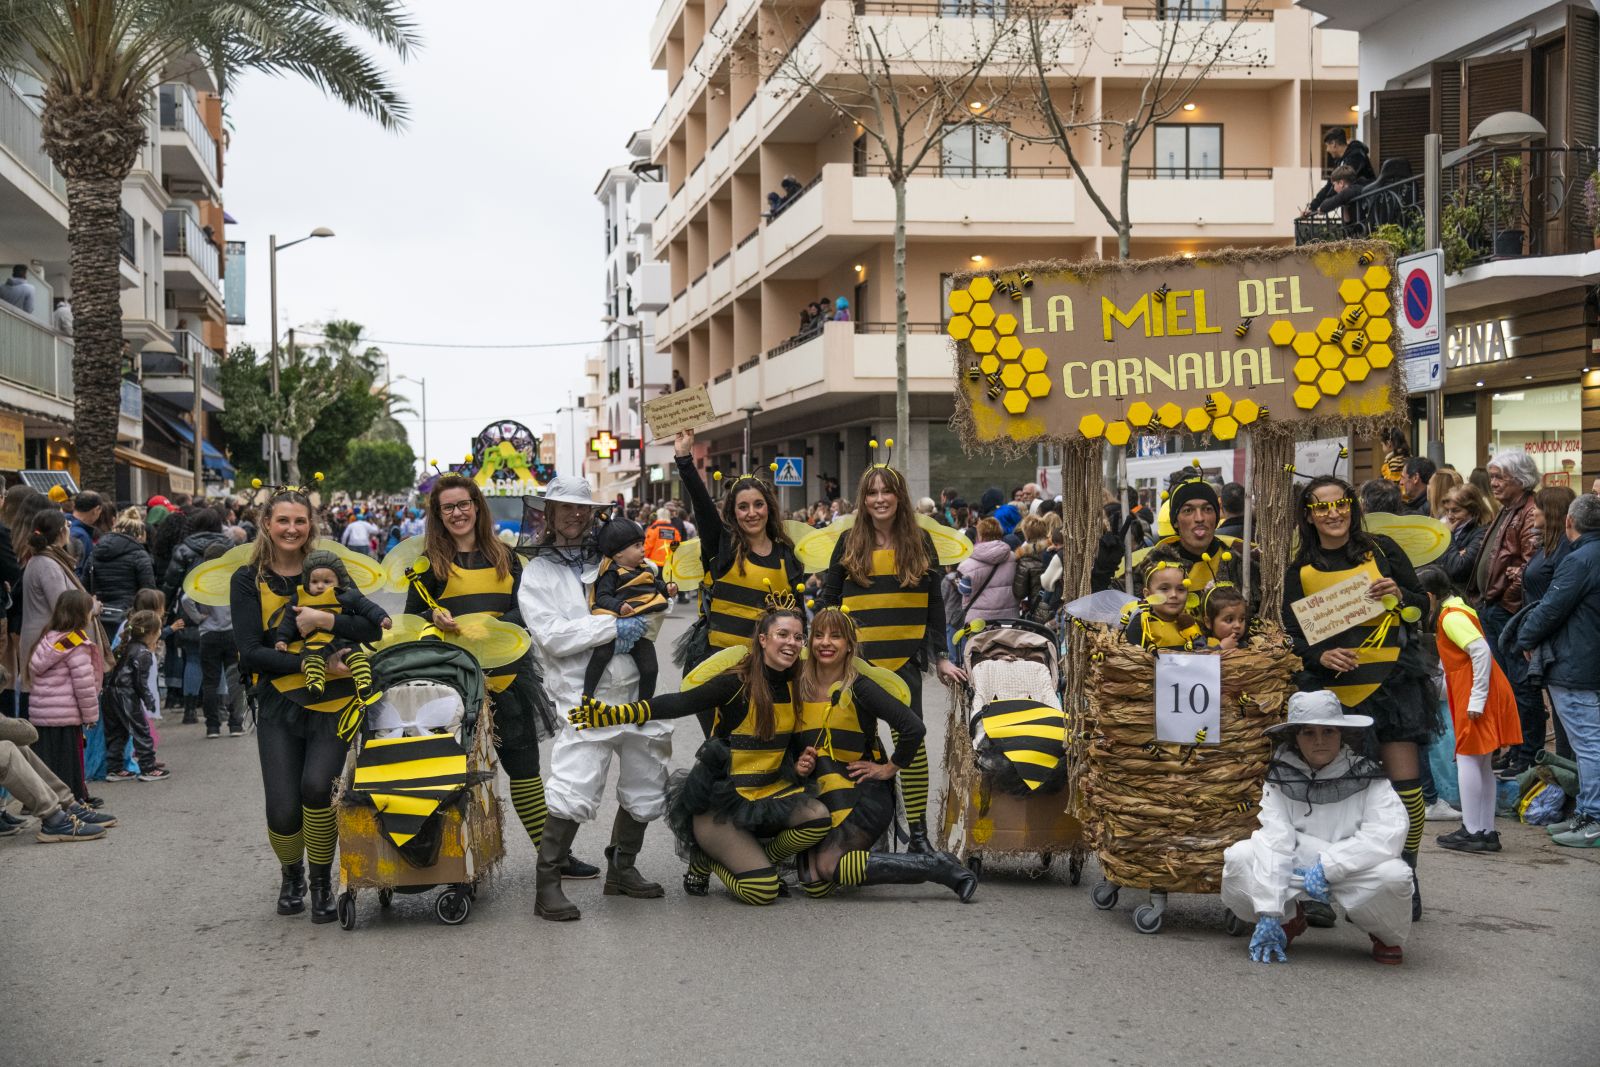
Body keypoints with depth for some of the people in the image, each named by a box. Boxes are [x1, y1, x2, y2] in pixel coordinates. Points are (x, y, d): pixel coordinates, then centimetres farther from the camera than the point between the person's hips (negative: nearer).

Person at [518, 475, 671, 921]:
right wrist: (612, 627, -14)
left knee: (645, 791, 12)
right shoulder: (537, 573, 4)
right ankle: (547, 885, -7)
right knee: (573, 793, -17)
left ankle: (622, 868, 30)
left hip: (636, 688, 5)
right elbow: (552, 636, -10)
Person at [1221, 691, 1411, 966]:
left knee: (1393, 875, -33)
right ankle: (1289, 919, 6)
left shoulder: (1366, 778, -9)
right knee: (1239, 856, -22)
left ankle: (1387, 935, 4)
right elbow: (1273, 842, -15)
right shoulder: (1281, 778, -6)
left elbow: (1389, 834, -23)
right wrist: (1268, 914, -24)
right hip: (1296, 869, 1)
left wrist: (1327, 867, -28)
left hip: (1352, 873, -1)